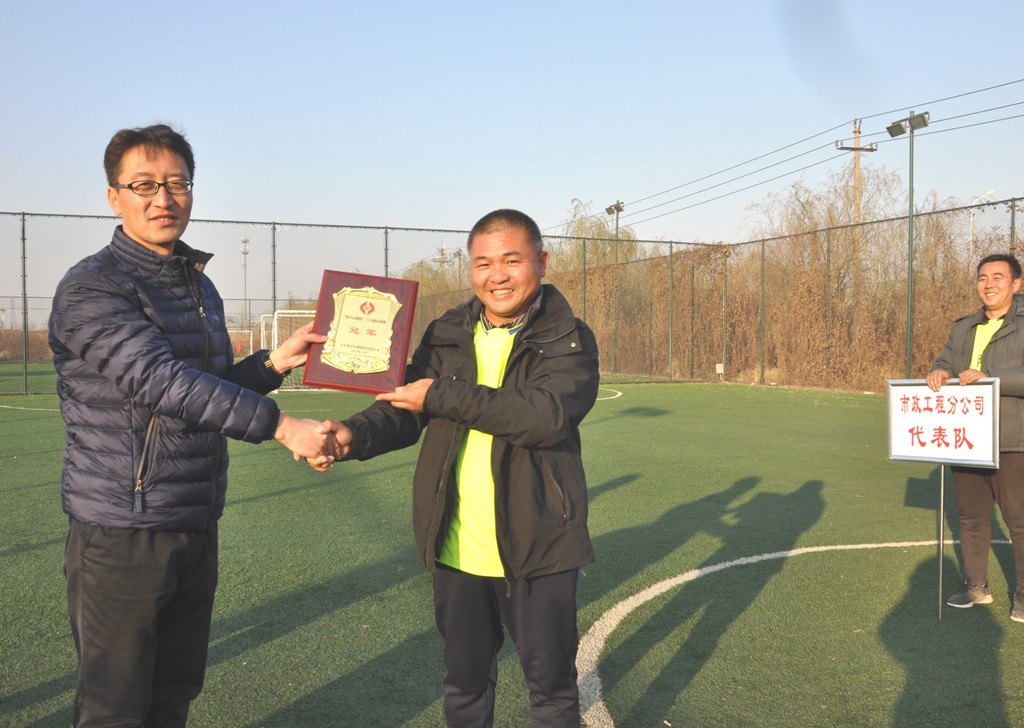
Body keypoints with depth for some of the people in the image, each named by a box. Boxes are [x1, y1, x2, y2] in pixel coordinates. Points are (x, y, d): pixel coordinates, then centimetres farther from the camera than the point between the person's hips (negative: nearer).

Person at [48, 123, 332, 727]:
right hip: (123, 533, -7)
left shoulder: (201, 286, 13)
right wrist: (280, 425, -30)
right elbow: (160, 382, -26)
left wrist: (273, 363, 0)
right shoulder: (91, 288, -13)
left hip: (197, 527, 7)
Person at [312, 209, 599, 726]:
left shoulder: (569, 341, -7)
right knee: (464, 684, 21)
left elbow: (548, 413, -24)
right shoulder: (447, 335, 6)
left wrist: (441, 397, -22)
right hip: (456, 549, 4)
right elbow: (403, 410, 2)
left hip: (537, 549, -3)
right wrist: (354, 435, -20)